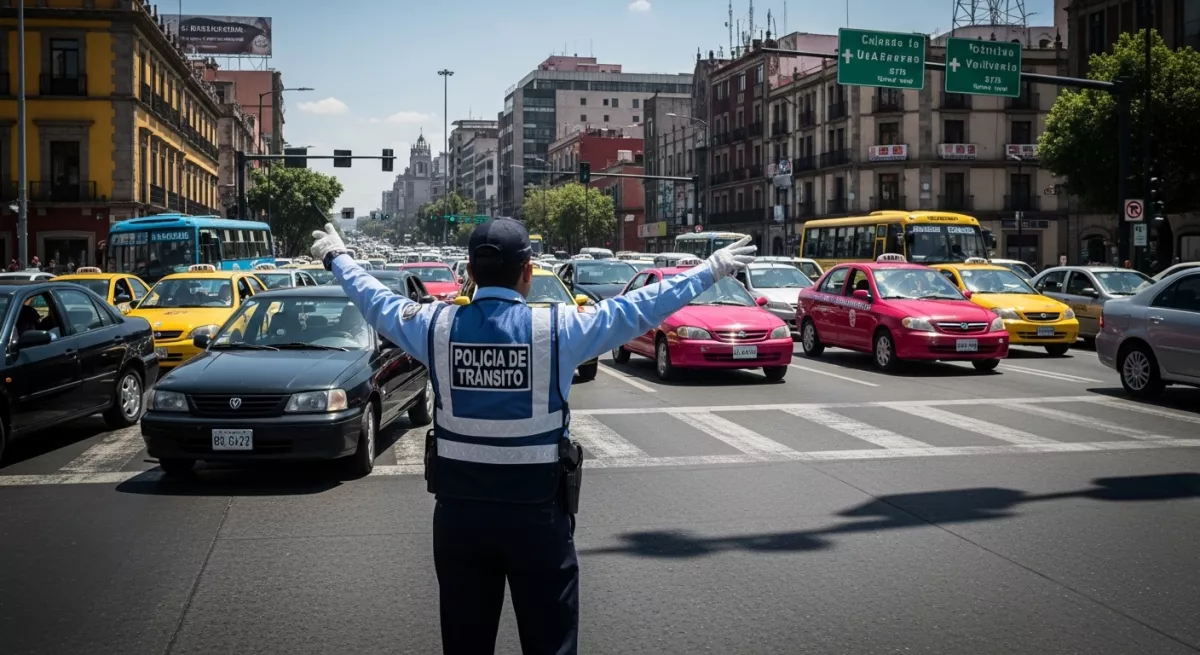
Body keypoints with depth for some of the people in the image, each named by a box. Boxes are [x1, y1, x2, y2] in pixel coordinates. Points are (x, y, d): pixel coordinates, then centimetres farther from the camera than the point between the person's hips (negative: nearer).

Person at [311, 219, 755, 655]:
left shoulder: (436, 325, -3)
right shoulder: (558, 327, -11)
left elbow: (373, 299, 16)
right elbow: (643, 307, -1)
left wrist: (335, 257, 35)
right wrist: (712, 270, 12)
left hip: (457, 510, 3)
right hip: (537, 512, -3)